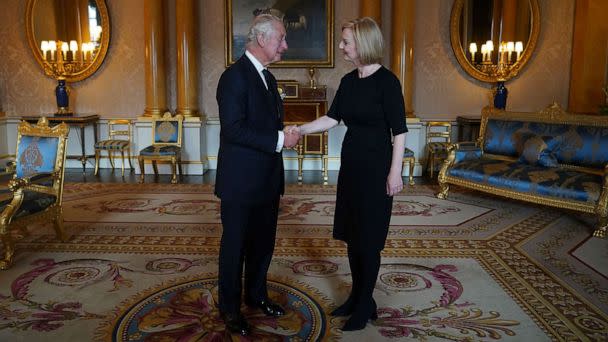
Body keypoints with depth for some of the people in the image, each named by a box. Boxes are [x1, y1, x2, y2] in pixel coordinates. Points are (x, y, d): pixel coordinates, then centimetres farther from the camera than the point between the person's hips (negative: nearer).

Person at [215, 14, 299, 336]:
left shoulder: (267, 77, 12)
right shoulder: (235, 76, -16)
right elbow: (233, 129, -24)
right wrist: (279, 140, -22)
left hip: (267, 180, 8)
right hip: (241, 183, -8)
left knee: (263, 243, 19)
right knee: (235, 246, 7)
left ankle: (256, 294, 38)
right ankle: (229, 308, 25)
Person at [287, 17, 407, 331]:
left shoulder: (386, 81, -13)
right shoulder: (348, 81, 8)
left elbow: (399, 130, -13)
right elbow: (332, 118, 11)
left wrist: (395, 172, -15)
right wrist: (302, 129, -1)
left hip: (376, 167, -7)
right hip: (351, 163, 8)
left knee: (368, 237, 2)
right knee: (351, 233, 13)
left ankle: (366, 305, 18)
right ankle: (356, 296, 29)